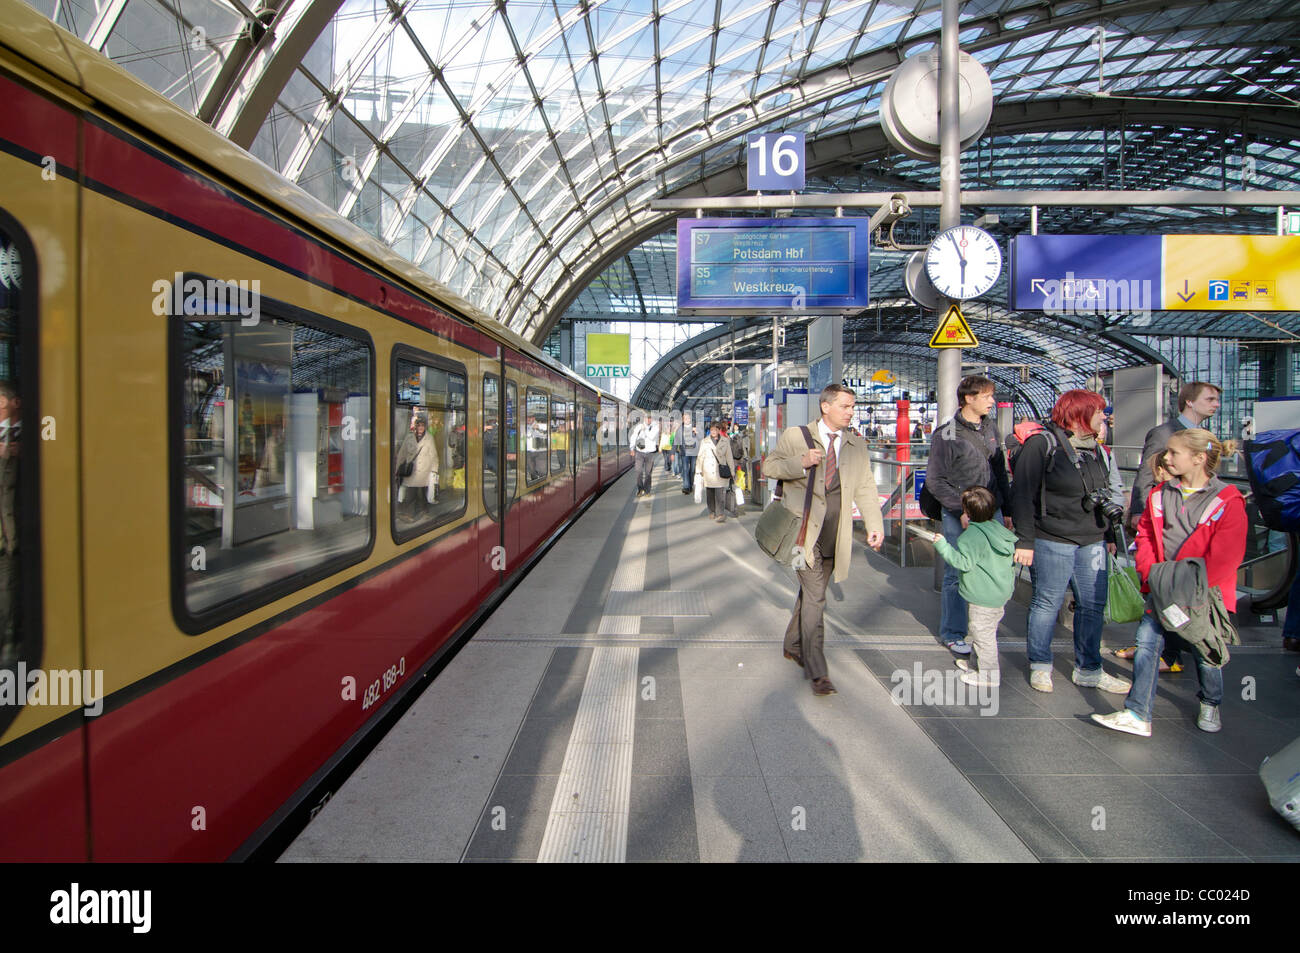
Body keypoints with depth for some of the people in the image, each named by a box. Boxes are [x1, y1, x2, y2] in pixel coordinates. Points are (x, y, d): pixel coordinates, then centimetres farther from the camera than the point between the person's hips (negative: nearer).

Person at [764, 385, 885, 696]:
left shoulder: (857, 447, 12)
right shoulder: (796, 436, 1)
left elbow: (866, 489, 7)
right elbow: (769, 466, -1)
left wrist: (875, 525, -6)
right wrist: (802, 462, -18)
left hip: (834, 532, 4)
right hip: (804, 527, -4)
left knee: (812, 592, 14)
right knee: (815, 597, -10)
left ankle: (793, 645, 35)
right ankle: (817, 671, -5)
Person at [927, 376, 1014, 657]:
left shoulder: (990, 427, 11)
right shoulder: (946, 435, -9)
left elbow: (1000, 471, 17)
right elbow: (934, 480, -9)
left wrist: (1006, 509, 15)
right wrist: (961, 509, -16)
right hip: (958, 517, -6)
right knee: (957, 575, 2)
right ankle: (952, 633, 17)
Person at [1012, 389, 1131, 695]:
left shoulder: (1095, 449, 16)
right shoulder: (1042, 445, -9)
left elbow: (1104, 493, 25)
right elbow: (1023, 494, -11)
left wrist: (1108, 535, 21)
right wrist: (1025, 540, -15)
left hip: (1092, 541, 7)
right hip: (1052, 542, -7)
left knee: (1093, 604, 9)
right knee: (1047, 603, 2)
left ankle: (1088, 670, 22)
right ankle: (1040, 666, 18)